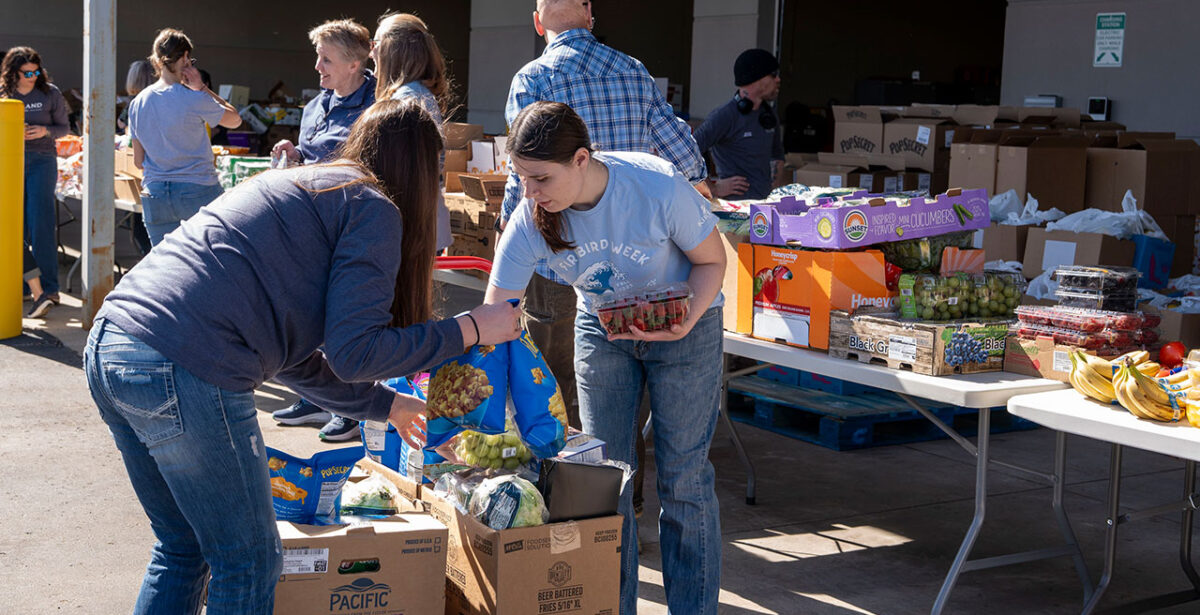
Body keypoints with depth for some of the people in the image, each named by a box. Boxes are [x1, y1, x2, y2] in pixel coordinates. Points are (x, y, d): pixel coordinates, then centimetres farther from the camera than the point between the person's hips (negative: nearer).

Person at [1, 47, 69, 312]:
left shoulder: (50, 93, 3)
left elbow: (62, 127, 9)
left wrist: (45, 131, -11)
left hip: (41, 161, -2)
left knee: (40, 225, -11)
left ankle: (49, 288, -10)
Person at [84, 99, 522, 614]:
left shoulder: (298, 186, 27)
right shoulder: (374, 209, 1)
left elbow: (289, 353, 31)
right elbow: (352, 353, -7)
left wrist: (386, 404, 39)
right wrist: (470, 330, 3)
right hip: (183, 373, -9)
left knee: (182, 550, 24)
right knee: (249, 563, 8)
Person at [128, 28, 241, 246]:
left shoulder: (137, 103, 3)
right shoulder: (195, 100, -13)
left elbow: (138, 161, 9)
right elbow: (235, 120, 5)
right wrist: (201, 87, 1)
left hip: (155, 195, 4)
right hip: (197, 192, -4)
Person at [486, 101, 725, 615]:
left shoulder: (660, 187, -31)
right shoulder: (530, 221, -23)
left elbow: (712, 261, -14)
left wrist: (685, 322, -32)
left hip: (684, 328, -3)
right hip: (602, 330, 3)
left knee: (683, 476, -2)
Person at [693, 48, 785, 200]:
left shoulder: (768, 113, 16)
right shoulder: (724, 115, -10)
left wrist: (777, 192, 19)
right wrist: (714, 189, -13)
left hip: (766, 201, 7)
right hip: (735, 203, -7)